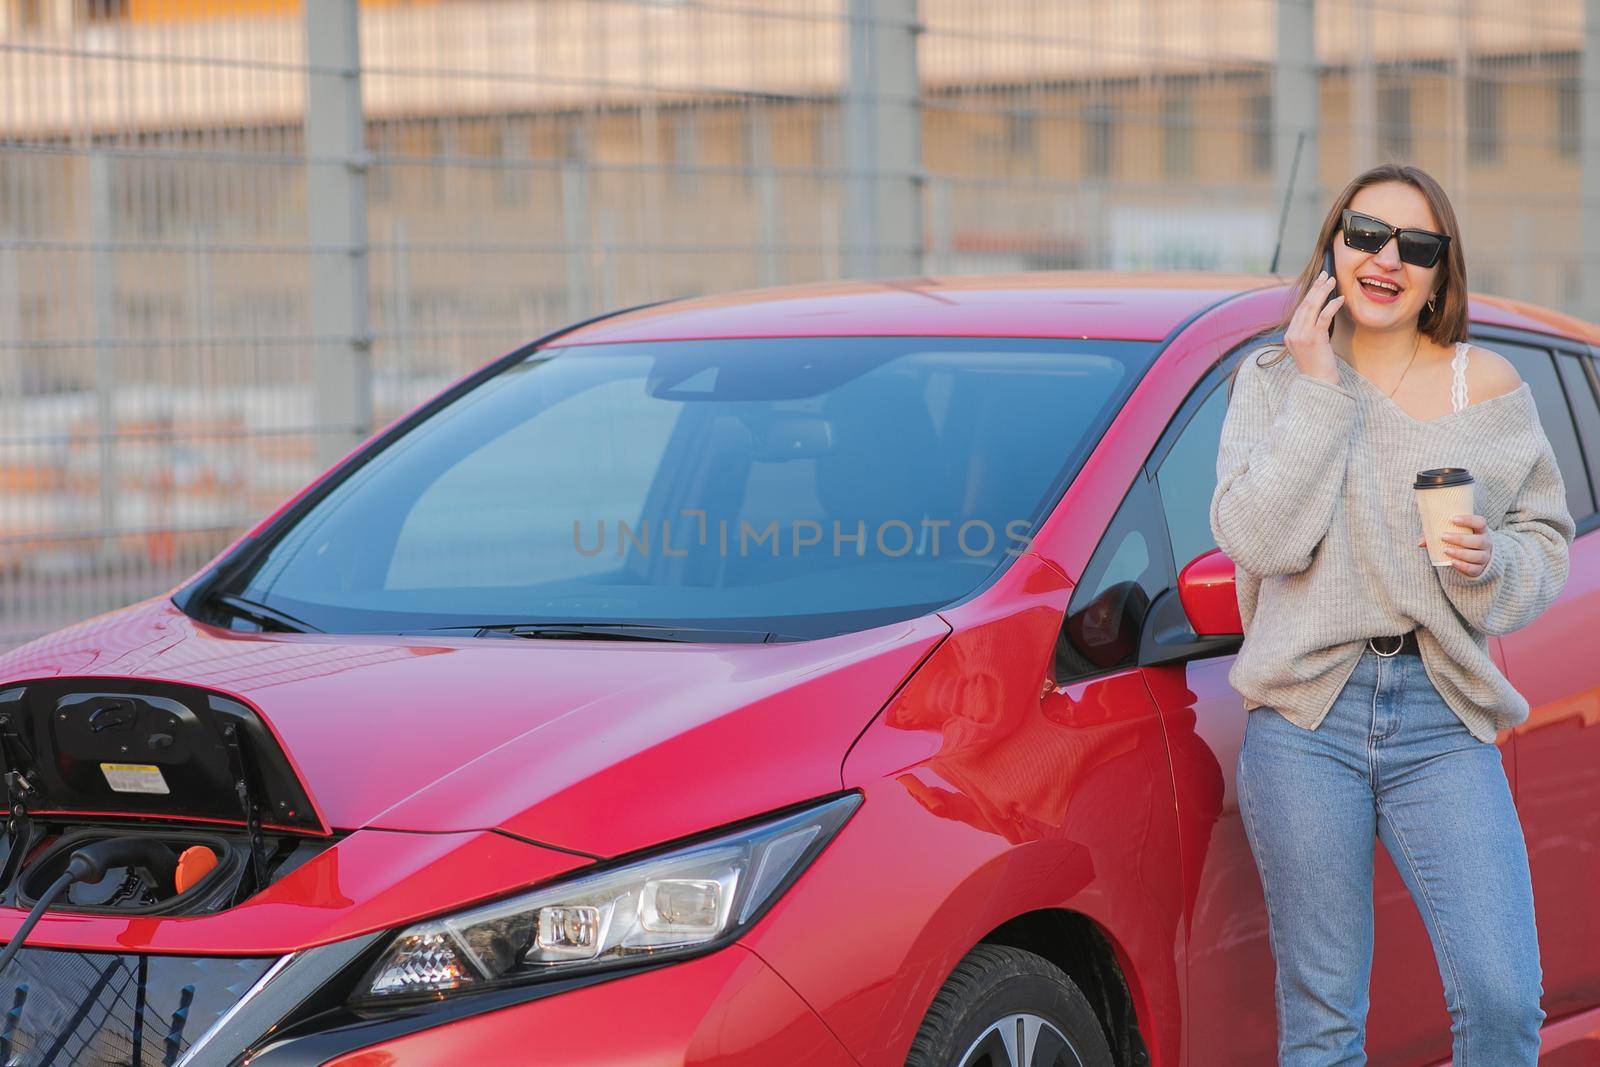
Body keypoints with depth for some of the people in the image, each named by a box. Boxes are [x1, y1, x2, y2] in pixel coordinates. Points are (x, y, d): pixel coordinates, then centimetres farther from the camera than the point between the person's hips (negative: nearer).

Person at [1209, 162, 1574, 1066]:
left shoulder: (1489, 386, 8)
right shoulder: (1273, 381, 6)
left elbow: (1548, 547, 11)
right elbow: (1259, 539, -8)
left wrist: (1489, 562, -11)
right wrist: (1317, 390, -10)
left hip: (1444, 722, 1)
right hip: (1307, 720, 0)